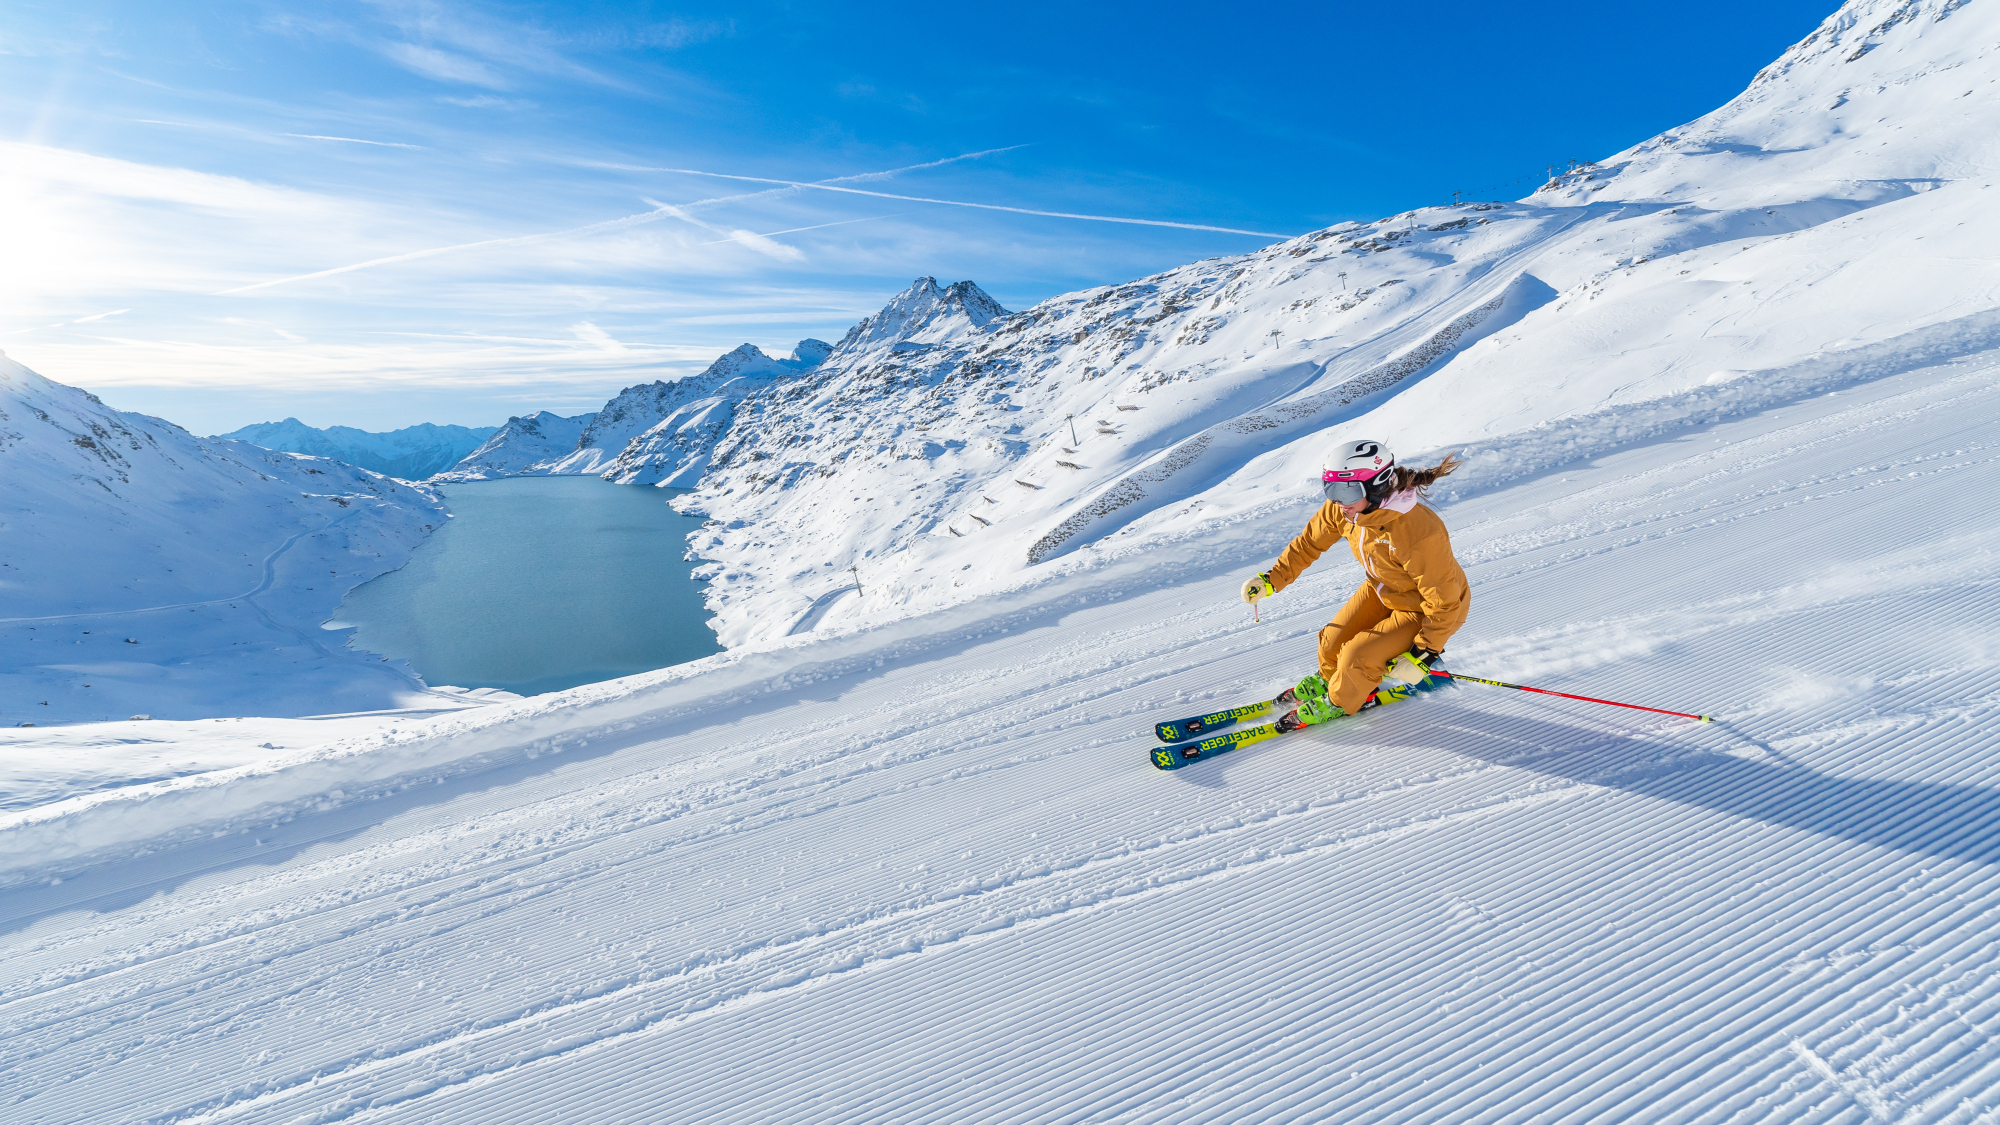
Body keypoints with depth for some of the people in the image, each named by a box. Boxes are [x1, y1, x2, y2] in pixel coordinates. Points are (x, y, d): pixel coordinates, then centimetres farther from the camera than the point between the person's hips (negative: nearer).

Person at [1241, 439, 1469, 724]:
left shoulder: (1419, 534, -41)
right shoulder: (1341, 509, -22)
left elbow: (1444, 602, -29)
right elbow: (1310, 541, -2)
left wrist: (1422, 656, -24)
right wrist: (1271, 579, -5)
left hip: (1426, 609, -6)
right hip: (1383, 590, 6)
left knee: (1357, 657, -12)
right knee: (1334, 640, 5)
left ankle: (1340, 701, 22)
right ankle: (1328, 679, 41)